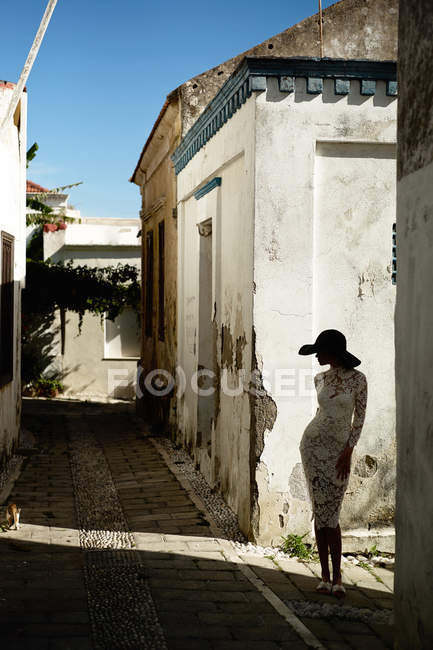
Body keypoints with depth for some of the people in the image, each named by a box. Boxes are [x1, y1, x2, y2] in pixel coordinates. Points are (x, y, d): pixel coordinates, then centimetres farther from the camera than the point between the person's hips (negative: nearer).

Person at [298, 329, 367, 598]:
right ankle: (326, 575, 8)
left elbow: (360, 417, -7)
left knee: (330, 514, -6)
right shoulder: (320, 379, 4)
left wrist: (347, 453, -11)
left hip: (339, 449, -3)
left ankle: (336, 575, 4)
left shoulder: (358, 378, -8)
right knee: (321, 510, 1)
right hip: (313, 444, 3)